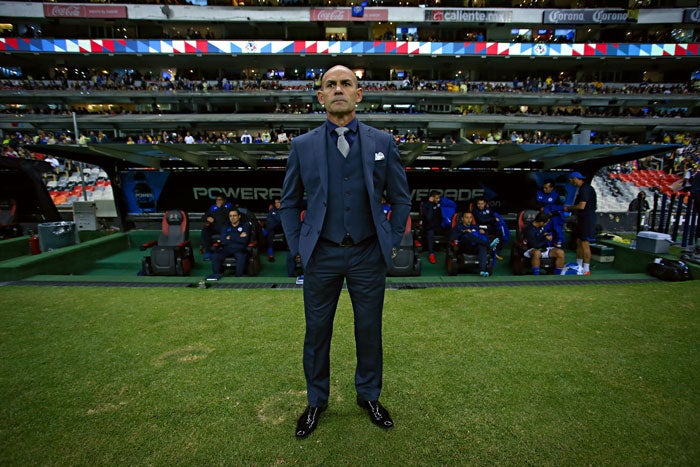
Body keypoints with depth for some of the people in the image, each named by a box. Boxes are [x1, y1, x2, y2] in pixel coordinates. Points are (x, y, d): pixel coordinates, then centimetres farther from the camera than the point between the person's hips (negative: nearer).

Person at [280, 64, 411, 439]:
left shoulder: (382, 142, 2)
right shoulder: (302, 146, 2)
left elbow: (400, 199, 8)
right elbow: (289, 203, 8)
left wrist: (392, 243, 3)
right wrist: (297, 247, 2)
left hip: (369, 255, 1)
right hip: (321, 255, 0)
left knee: (369, 330, 13)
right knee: (317, 331, 12)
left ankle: (369, 396, 39)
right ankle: (316, 401, 37)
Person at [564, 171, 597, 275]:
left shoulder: (585, 188, -16)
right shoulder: (582, 188, 15)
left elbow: (582, 206, -21)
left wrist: (569, 207, -6)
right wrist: (571, 208, 14)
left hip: (587, 219, -10)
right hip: (582, 219, 10)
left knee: (585, 243, -6)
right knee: (579, 242, 13)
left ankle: (586, 270, -1)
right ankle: (579, 267, 22)